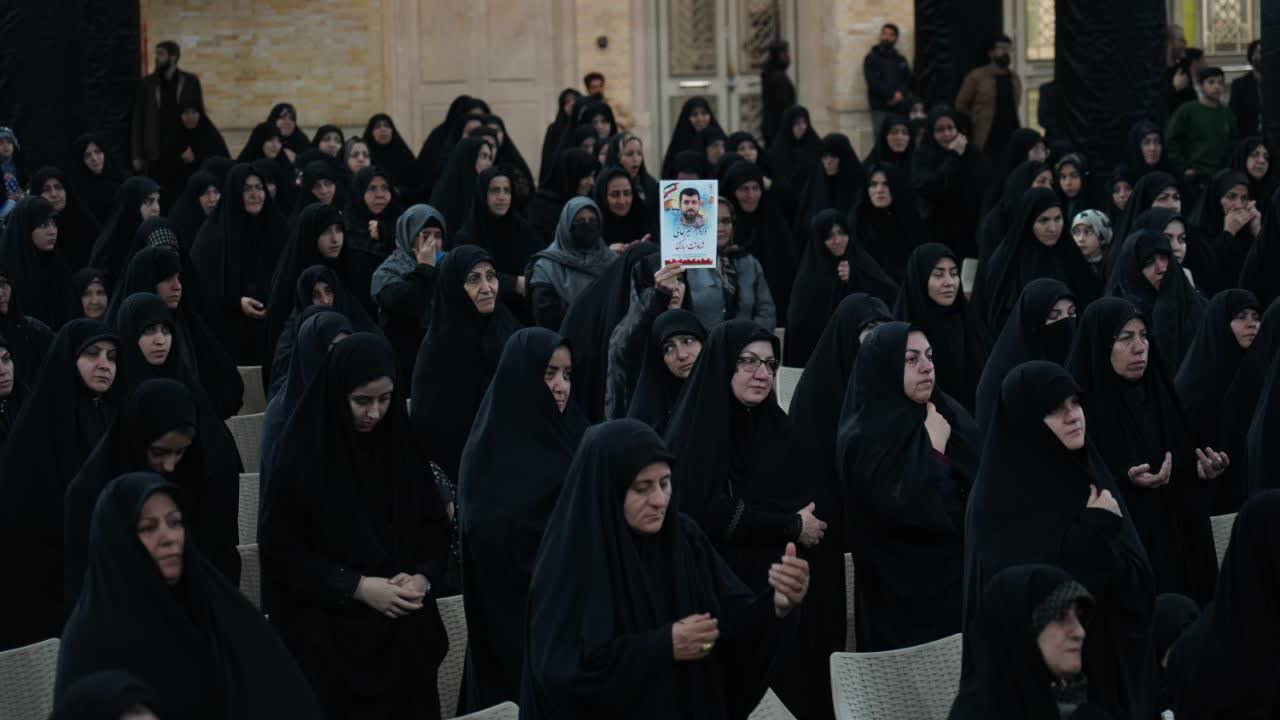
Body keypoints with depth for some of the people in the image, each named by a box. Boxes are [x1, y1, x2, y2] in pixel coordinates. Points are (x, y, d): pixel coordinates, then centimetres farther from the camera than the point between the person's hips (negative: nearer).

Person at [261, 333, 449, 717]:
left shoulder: (403, 444, 2)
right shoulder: (304, 455, -11)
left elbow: (435, 525, 8)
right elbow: (280, 548, -9)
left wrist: (423, 577, -12)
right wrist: (356, 586, -17)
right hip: (330, 635, -4)